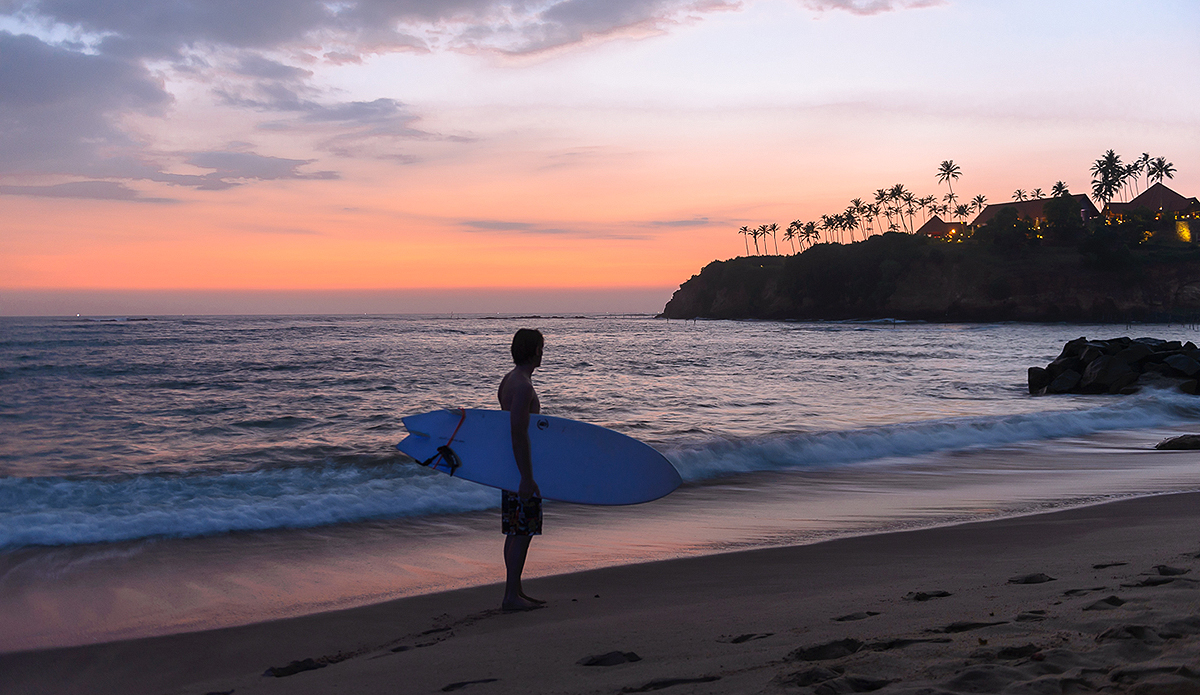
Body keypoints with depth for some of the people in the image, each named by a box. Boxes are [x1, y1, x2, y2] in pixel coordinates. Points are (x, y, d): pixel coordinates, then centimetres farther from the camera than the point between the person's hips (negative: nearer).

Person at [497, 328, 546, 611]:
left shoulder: (508, 381, 13)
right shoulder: (523, 385, -18)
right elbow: (518, 432, -25)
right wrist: (527, 478, -24)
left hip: (510, 466, 10)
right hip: (520, 465, -10)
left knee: (516, 532, 13)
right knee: (522, 532, -5)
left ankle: (515, 590, 20)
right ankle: (511, 596, -2)